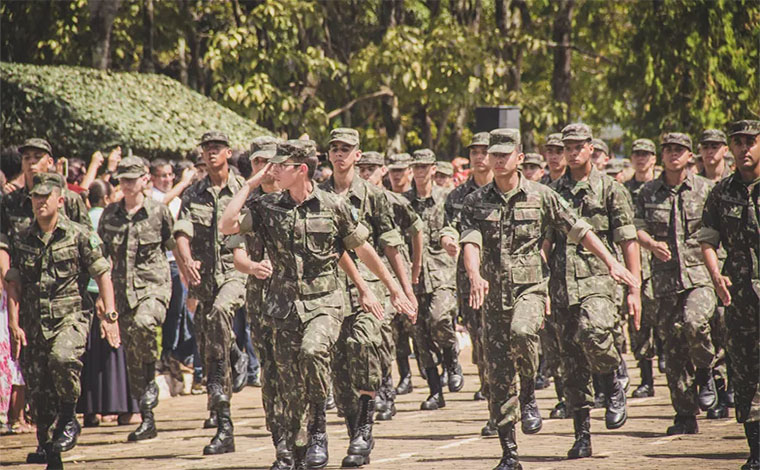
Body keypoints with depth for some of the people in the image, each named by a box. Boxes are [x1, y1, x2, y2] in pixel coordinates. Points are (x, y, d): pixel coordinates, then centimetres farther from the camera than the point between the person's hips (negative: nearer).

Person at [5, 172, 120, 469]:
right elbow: (13, 284, 8)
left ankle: (69, 419, -8)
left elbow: (102, 275, 1)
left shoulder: (79, 236, -1)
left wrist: (109, 314, -8)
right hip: (33, 322, 4)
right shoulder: (23, 240, 9)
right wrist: (14, 324, -1)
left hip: (70, 316, -4)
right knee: (37, 386, 2)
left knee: (62, 358, -32)